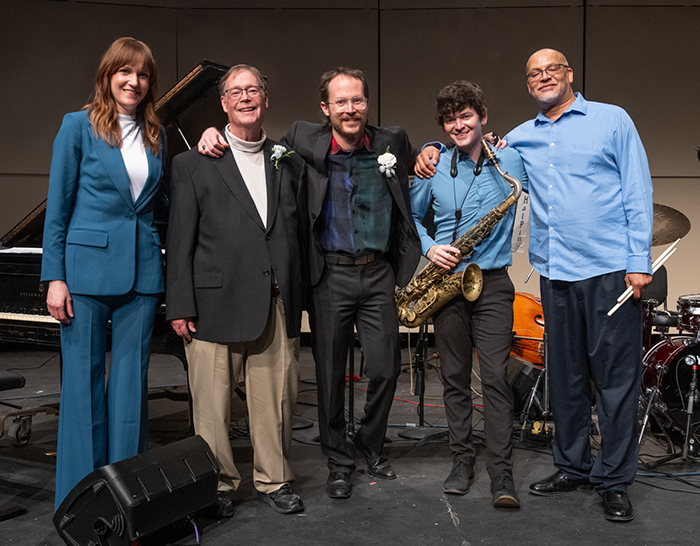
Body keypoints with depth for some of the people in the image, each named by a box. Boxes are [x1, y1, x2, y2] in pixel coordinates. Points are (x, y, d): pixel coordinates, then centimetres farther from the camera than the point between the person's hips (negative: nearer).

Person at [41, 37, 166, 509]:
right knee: (83, 381, 3)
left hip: (141, 271, 4)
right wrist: (55, 277, -7)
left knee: (131, 381, 7)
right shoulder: (79, 126, 1)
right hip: (87, 266, -3)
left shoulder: (157, 136, 12)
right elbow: (58, 205, -2)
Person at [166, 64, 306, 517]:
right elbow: (180, 240, 1)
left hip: (278, 304, 3)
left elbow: (300, 233, 15)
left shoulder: (290, 163, 14)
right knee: (213, 404, 3)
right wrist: (180, 306, -5)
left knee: (277, 400, 7)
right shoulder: (194, 164, 5)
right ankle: (218, 484, 21)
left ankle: (274, 480, 24)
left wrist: (299, 299, 8)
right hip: (217, 302, -2)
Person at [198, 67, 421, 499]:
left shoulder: (393, 142, 4)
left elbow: (422, 163, 25)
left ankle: (372, 445, 32)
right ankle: (339, 462, 25)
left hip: (380, 273, 2)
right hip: (330, 275, -1)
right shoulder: (304, 141, -2)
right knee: (331, 374, 6)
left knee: (386, 368, 5)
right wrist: (215, 133, -2)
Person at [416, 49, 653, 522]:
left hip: (609, 270, -4)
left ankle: (614, 481, 12)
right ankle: (572, 467, 25)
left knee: (616, 376, 0)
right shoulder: (522, 138, 14)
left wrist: (639, 260, -9)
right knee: (565, 376, 11)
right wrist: (434, 149, 6)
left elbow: (639, 193, -1)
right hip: (554, 272, 4)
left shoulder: (612, 120, 4)